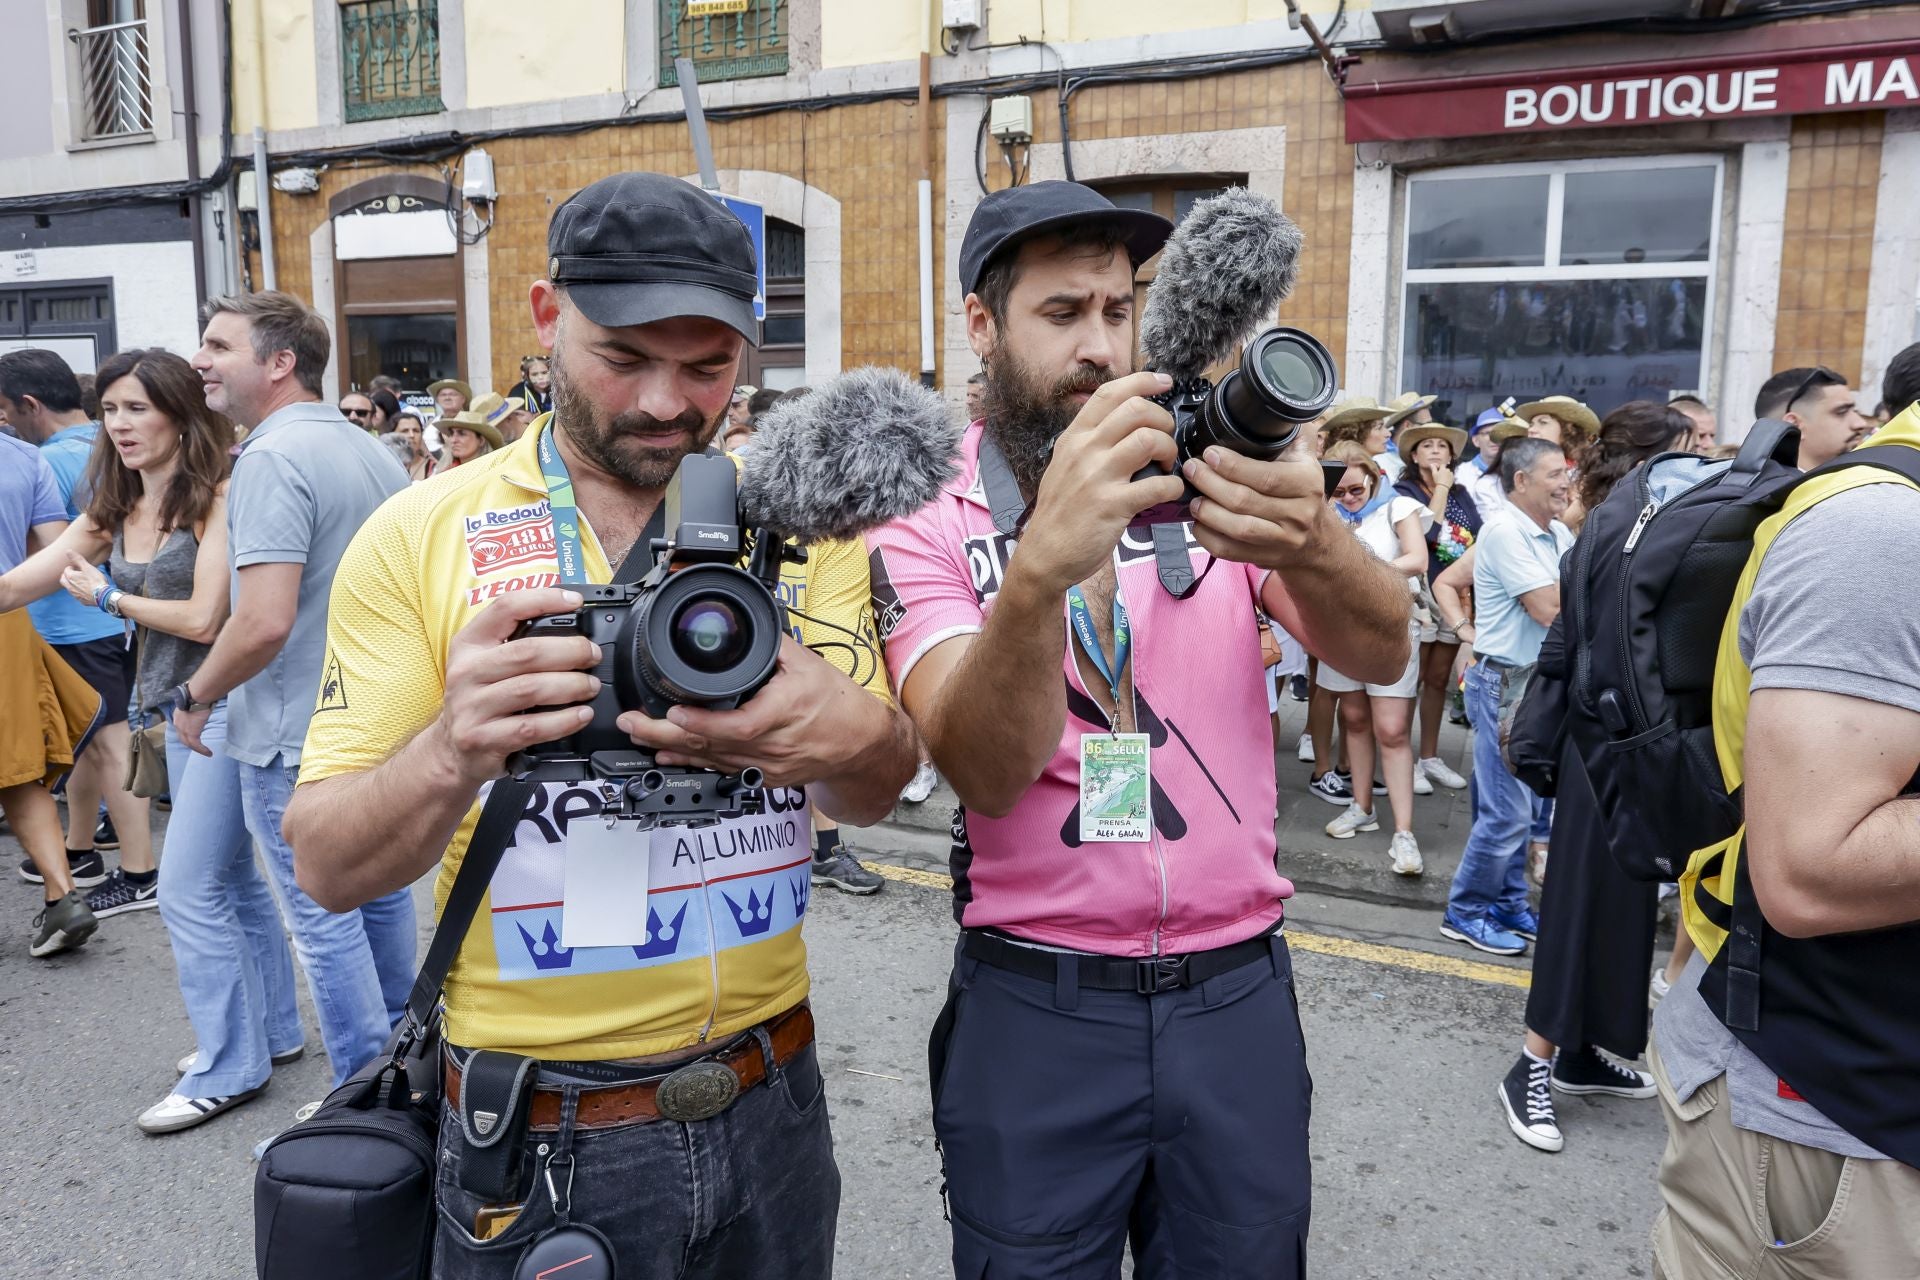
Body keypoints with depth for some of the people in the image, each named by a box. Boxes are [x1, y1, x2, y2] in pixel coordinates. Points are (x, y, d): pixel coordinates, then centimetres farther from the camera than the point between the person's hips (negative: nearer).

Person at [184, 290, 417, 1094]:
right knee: (382, 897, 21)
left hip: (299, 735, -9)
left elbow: (264, 621, -26)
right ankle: (396, 1052, 37)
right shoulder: (372, 452, 8)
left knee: (325, 921, 3)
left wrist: (196, 695, -11)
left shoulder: (273, 457, -18)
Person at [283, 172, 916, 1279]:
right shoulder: (421, 534, -7)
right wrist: (454, 751, -31)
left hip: (769, 1101, 3)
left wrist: (846, 736, -31)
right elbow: (330, 867, -9)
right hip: (539, 1139, -2)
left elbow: (878, 792, -7)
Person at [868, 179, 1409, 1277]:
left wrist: (1310, 544, -35)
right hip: (1035, 1009, -2)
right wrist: (1041, 565, -39)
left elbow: (1381, 653, -12)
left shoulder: (1208, 475, 1)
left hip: (1237, 992, 2)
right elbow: (987, 772, -20)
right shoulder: (928, 519, -5)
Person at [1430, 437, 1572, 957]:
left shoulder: (1558, 534, 9)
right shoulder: (1504, 532, -16)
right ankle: (1465, 911, 8)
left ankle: (1509, 902, 27)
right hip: (1504, 683, -8)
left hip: (1539, 681, 8)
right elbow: (1548, 607, -20)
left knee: (1514, 804, 16)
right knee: (1507, 811, -5)